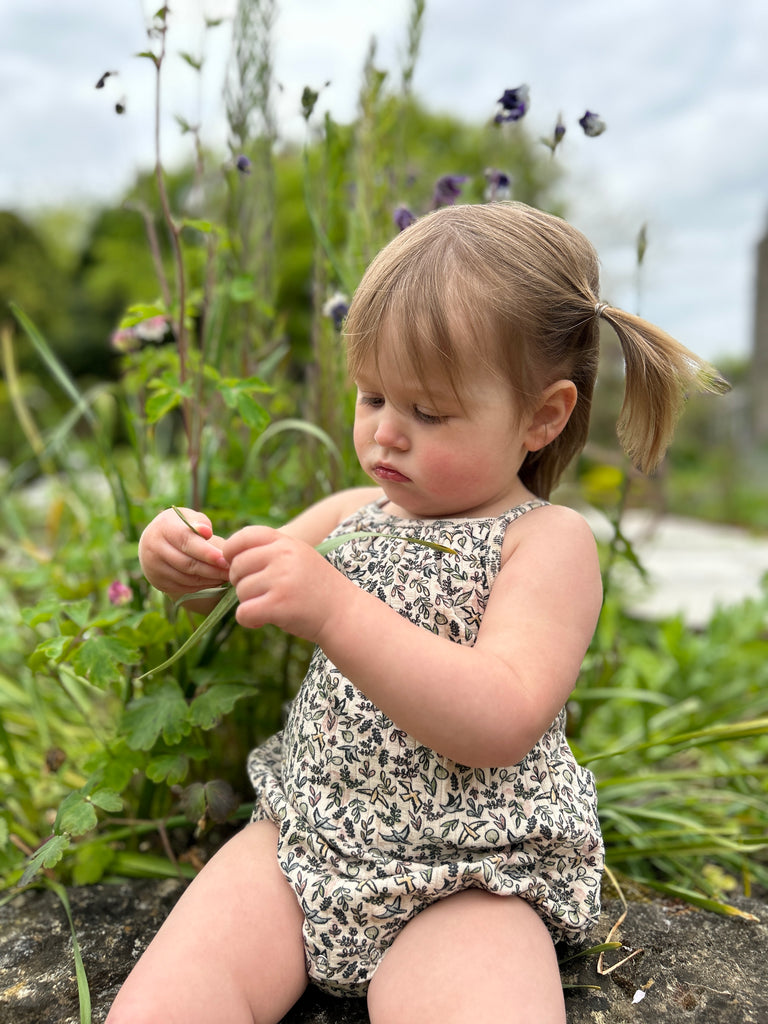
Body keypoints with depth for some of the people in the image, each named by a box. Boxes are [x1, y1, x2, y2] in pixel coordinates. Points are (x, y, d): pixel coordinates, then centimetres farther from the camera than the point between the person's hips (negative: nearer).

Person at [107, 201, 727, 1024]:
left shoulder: (547, 540, -10)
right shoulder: (353, 513, 6)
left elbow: (503, 724, -24)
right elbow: (246, 584, 18)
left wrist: (335, 612, -33)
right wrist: (187, 562, -7)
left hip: (462, 881, -3)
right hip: (302, 838, 4)